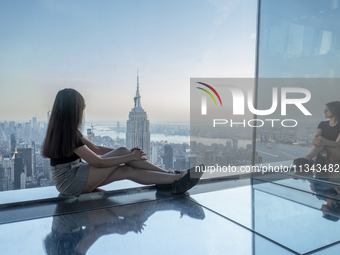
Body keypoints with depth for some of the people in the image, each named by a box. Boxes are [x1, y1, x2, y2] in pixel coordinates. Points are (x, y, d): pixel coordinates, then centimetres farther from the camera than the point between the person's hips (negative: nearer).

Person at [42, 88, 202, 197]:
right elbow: (98, 162, -22)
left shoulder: (64, 130, 10)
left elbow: (95, 148, 11)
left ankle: (174, 181, -8)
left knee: (127, 171, -9)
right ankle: (175, 177, -9)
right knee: (122, 152, -15)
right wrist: (131, 156, -14)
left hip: (73, 176, 9)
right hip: (69, 181, -9)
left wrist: (127, 153, 2)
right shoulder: (67, 133, -22)